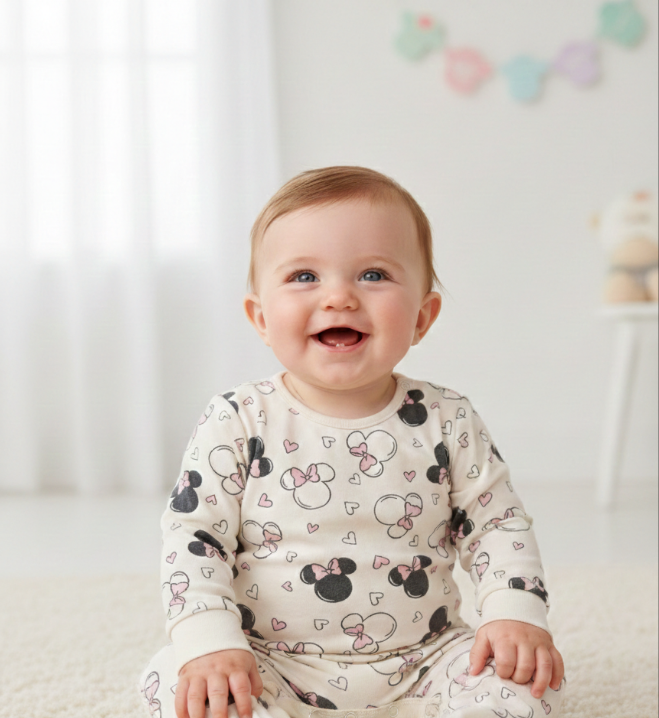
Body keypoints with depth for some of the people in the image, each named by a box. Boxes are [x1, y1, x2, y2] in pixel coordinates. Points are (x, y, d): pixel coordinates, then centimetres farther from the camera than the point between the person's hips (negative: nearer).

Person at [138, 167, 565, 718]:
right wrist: (210, 643, -19)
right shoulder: (236, 423, -6)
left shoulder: (447, 423, -2)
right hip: (271, 667, -1)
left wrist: (516, 615, -11)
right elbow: (193, 536, -6)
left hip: (420, 663, 1)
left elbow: (498, 524, 5)